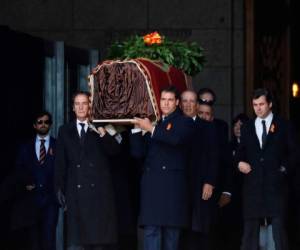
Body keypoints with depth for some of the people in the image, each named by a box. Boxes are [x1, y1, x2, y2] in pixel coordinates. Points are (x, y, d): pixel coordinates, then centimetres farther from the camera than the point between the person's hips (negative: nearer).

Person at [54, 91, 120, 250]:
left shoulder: (100, 128, 10)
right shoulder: (65, 131, 14)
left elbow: (115, 151, -3)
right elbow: (60, 162, 12)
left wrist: (102, 134, -19)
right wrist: (60, 188, 4)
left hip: (99, 189, -1)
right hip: (75, 191, 1)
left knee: (99, 236, -1)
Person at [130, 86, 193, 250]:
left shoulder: (184, 122, 7)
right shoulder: (151, 121, 17)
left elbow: (176, 138, -16)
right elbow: (138, 153, 12)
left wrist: (152, 129, -16)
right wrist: (137, 128, 1)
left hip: (173, 183, -2)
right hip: (151, 182, 2)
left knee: (171, 228, 0)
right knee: (151, 229, -7)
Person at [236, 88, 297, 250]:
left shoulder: (283, 126, 7)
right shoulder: (247, 127, 16)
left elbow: (293, 152, 5)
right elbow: (241, 152, 18)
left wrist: (285, 168, -8)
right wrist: (240, 162, -2)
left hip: (276, 183, -3)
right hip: (252, 183, 3)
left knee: (278, 225, -6)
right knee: (251, 225, 2)